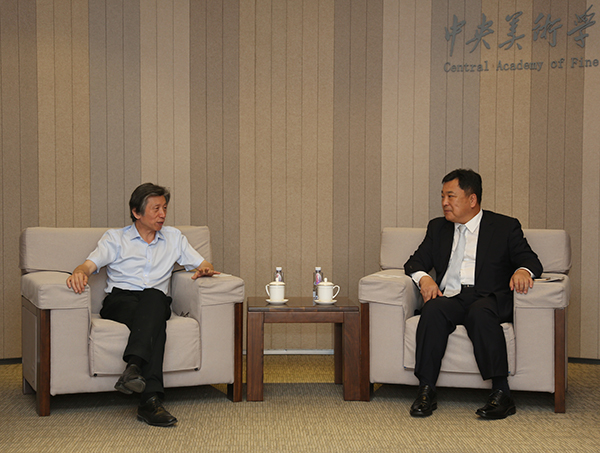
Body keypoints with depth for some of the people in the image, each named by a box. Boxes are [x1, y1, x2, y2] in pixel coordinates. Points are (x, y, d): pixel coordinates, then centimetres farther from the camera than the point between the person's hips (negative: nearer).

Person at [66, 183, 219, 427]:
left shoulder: (174, 237, 25)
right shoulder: (115, 238, 17)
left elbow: (204, 264, 24)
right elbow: (90, 263, 1)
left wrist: (205, 270, -3)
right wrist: (80, 273, -24)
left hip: (157, 302, 2)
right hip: (120, 299, -2)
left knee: (153, 296, -38)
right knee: (154, 324, -37)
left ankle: (133, 367, -56)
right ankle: (151, 398, -52)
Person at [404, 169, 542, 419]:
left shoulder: (505, 226, 13)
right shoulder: (437, 227, 23)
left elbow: (530, 259, 6)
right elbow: (415, 263, 18)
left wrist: (523, 270, -19)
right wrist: (423, 278, -7)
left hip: (489, 299, -2)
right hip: (449, 298, 3)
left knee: (480, 313, -37)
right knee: (433, 309, -32)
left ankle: (501, 393, -37)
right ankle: (426, 390, -31)